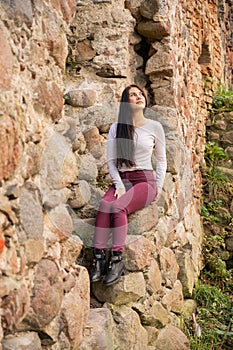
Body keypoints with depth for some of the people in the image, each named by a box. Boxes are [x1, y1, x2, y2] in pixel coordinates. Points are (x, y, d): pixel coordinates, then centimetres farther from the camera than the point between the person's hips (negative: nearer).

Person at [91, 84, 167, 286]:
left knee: (117, 207, -31)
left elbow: (162, 160, 13)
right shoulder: (116, 128, 11)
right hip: (121, 179, 3)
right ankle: (99, 257, -33)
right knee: (104, 205, -30)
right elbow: (111, 161, 8)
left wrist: (159, 187, 1)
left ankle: (117, 260, -33)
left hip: (145, 180, -2)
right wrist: (119, 185, -7)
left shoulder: (155, 127, 7)